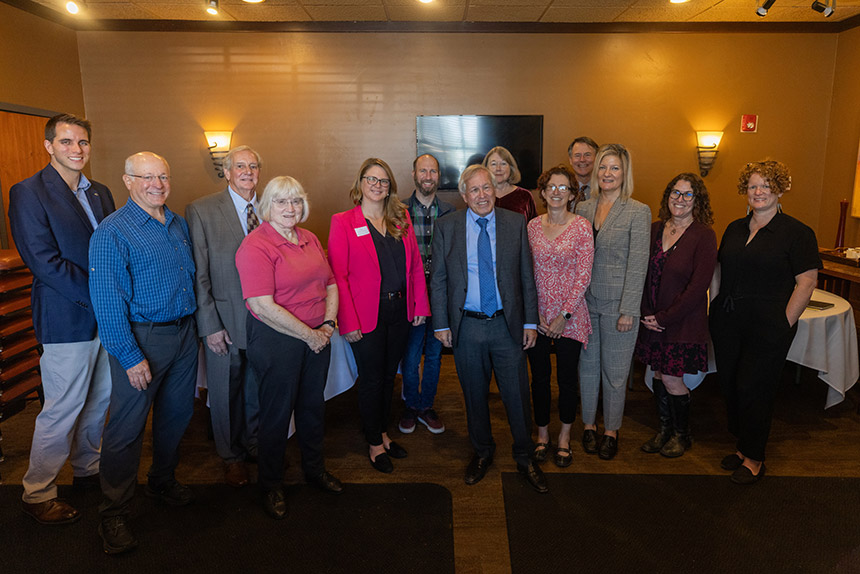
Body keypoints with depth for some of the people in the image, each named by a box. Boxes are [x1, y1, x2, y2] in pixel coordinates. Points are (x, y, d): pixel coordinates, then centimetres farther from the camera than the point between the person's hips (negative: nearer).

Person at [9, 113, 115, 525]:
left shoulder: (100, 194, 12)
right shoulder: (27, 193, -8)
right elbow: (44, 262, -16)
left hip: (106, 316, 7)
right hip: (67, 321, -6)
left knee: (99, 401, 18)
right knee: (62, 411, 3)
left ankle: (87, 469, 37)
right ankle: (37, 494, 22)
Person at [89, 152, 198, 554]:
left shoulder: (179, 224, 9)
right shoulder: (112, 233, -13)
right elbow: (107, 302, -17)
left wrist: (197, 323, 12)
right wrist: (130, 356, -19)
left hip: (184, 334, 7)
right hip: (142, 339, -7)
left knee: (176, 415, 18)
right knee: (127, 427, 2)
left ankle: (162, 482, 40)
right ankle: (114, 514, 19)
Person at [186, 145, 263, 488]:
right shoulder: (201, 211, -6)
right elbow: (199, 274, -8)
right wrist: (210, 325, -11)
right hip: (226, 321, -3)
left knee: (259, 387, 17)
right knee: (226, 392, 13)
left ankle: (256, 444, 41)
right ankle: (232, 456, 34)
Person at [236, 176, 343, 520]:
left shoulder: (310, 239, 9)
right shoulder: (256, 246, -15)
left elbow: (330, 285, 13)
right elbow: (263, 306, -22)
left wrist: (328, 324, -3)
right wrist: (308, 335, -17)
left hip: (317, 336, 7)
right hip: (275, 339, -7)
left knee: (313, 404, 19)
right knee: (277, 411, 7)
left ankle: (314, 469, 40)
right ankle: (271, 486, 29)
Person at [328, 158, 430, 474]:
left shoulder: (402, 218, 7)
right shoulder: (343, 222, -6)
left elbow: (415, 264, 8)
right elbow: (337, 275, -10)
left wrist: (420, 305, 2)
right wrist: (348, 321, -15)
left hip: (400, 311, 4)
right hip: (366, 315, -4)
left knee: (389, 375, 16)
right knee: (372, 379, 7)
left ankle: (383, 432, 35)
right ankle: (375, 444, 25)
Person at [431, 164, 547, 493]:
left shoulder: (515, 224, 1)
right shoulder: (447, 227, 0)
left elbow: (527, 276, 4)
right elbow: (438, 280, 2)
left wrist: (530, 322, 1)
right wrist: (441, 324, -2)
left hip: (508, 324, 0)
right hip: (466, 326, 0)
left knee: (517, 394, 7)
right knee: (474, 394, 14)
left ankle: (524, 457, 29)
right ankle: (482, 452, 36)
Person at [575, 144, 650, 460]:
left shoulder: (638, 212, -6)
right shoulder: (583, 209, 7)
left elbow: (637, 264, -9)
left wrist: (628, 310, -13)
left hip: (617, 304, -4)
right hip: (585, 301, 4)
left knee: (614, 371, 7)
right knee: (588, 366, 13)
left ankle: (611, 431, 25)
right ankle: (589, 424, 30)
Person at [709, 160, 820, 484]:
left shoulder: (796, 233, -5)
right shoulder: (734, 229, 11)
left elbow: (807, 282, -9)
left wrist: (784, 324, -12)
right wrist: (717, 304, 8)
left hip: (767, 328, -5)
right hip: (727, 324, 5)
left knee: (753, 390, -1)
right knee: (730, 386, 10)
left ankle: (754, 458, 17)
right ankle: (742, 446, 29)